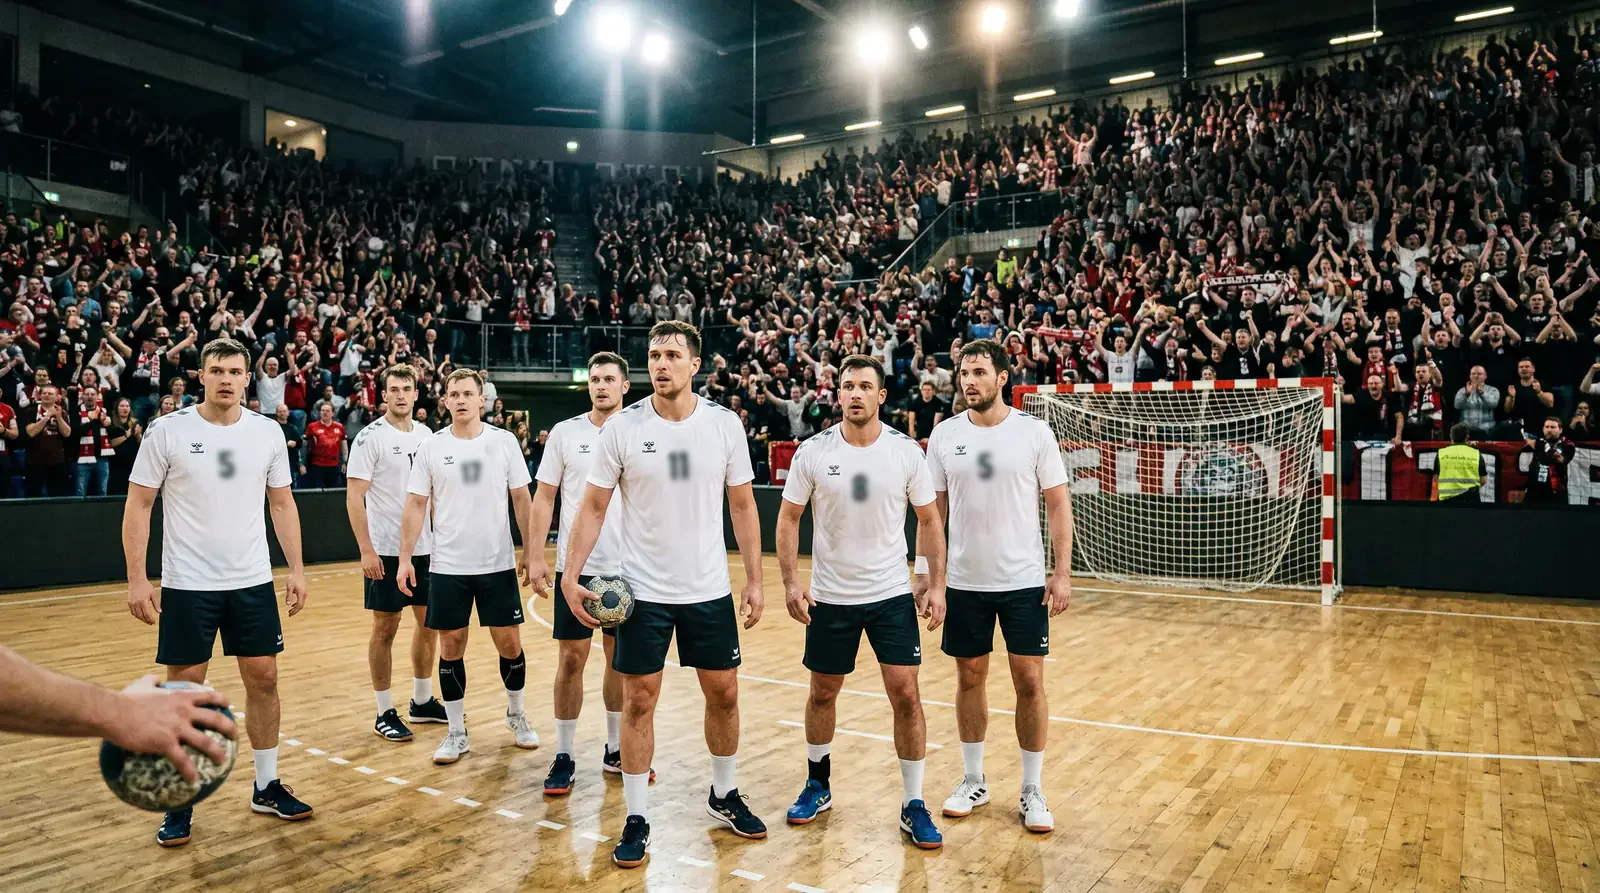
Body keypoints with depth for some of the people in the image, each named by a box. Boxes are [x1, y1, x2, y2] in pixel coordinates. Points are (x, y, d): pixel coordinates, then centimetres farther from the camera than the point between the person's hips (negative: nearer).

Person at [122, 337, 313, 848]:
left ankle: (267, 787, 21)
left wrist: (296, 569, 4)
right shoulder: (167, 431, -6)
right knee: (185, 689, 4)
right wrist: (137, 579, -9)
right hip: (186, 585, -2)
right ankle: (180, 801, 19)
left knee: (263, 679, 6)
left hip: (253, 581, 3)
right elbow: (138, 506, -3)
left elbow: (282, 503, 9)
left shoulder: (268, 432, 2)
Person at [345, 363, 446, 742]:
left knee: (429, 622, 11)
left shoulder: (426, 435, 8)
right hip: (386, 551, -6)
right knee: (385, 629, 2)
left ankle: (422, 702, 26)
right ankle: (385, 712, 13)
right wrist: (366, 550, -17)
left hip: (425, 548, 6)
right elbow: (354, 498, -12)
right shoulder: (371, 437, -9)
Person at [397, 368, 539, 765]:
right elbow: (416, 505, 2)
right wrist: (405, 559, -3)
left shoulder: (504, 441, -1)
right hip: (447, 566, 1)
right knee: (451, 647, 5)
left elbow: (522, 498, 2)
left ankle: (516, 714, 28)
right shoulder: (431, 447, 0)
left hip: (498, 564, 0)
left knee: (509, 643, 4)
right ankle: (457, 732, 19)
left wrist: (530, 551, -1)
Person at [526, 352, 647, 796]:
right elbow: (544, 496, 2)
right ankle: (563, 756, 14)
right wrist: (536, 555, -6)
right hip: (575, 567, -1)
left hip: (627, 568, 1)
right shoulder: (565, 432, 0)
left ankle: (616, 750, 24)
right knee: (571, 659, 1)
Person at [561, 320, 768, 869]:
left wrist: (755, 579, 1)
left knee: (724, 694, 11)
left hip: (710, 590, 2)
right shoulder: (623, 428, -7)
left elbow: (743, 505, 3)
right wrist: (571, 576, -11)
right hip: (642, 592, -1)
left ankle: (724, 797, 33)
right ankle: (637, 819, 19)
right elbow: (593, 508, -2)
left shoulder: (725, 425, -4)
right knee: (639, 701, 3)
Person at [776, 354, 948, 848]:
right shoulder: (813, 452, -6)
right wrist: (791, 581, -8)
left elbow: (929, 520, 2)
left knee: (906, 695, -4)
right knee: (822, 693, 12)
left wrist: (936, 584, -4)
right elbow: (789, 517, 1)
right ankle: (817, 784, 35)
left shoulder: (907, 451, -5)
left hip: (893, 595, 0)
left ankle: (914, 805, 12)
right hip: (829, 597, 1)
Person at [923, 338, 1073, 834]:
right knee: (970, 678, 11)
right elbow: (933, 509, 7)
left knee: (1029, 682, 2)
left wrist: (1063, 573, -8)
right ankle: (973, 780, 27)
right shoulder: (944, 435, 1)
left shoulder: (1035, 431, -6)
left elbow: (1058, 504, -2)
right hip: (964, 583, 2)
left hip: (1025, 582, -2)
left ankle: (1033, 789, 18)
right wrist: (925, 569, 0)